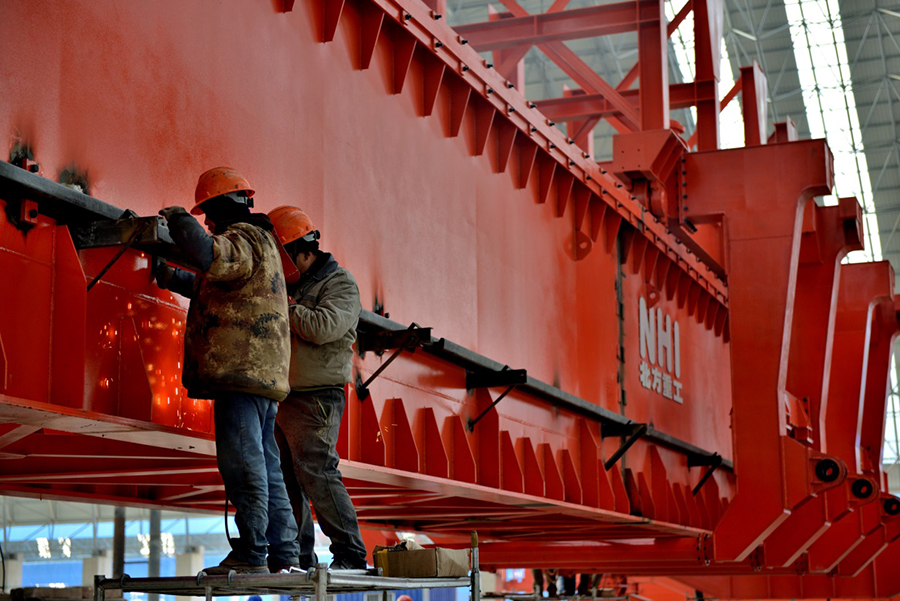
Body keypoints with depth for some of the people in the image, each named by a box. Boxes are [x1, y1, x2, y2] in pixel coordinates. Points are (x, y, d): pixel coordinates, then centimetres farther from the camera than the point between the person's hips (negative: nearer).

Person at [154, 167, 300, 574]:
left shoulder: (243, 238, -7)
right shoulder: (259, 241, 26)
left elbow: (212, 258, -30)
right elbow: (213, 287, 40)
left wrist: (179, 219, -15)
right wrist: (169, 278, 43)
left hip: (243, 370, -11)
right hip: (262, 372, 11)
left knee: (243, 461, -11)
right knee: (265, 463, 11)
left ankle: (251, 554, -12)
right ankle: (282, 553, 13)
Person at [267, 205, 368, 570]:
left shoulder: (340, 283, -3)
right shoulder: (285, 284, 20)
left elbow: (323, 326, -20)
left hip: (316, 400, -8)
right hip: (278, 398, 8)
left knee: (317, 475, -15)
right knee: (285, 481, 7)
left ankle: (350, 556, -10)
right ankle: (299, 558, 15)